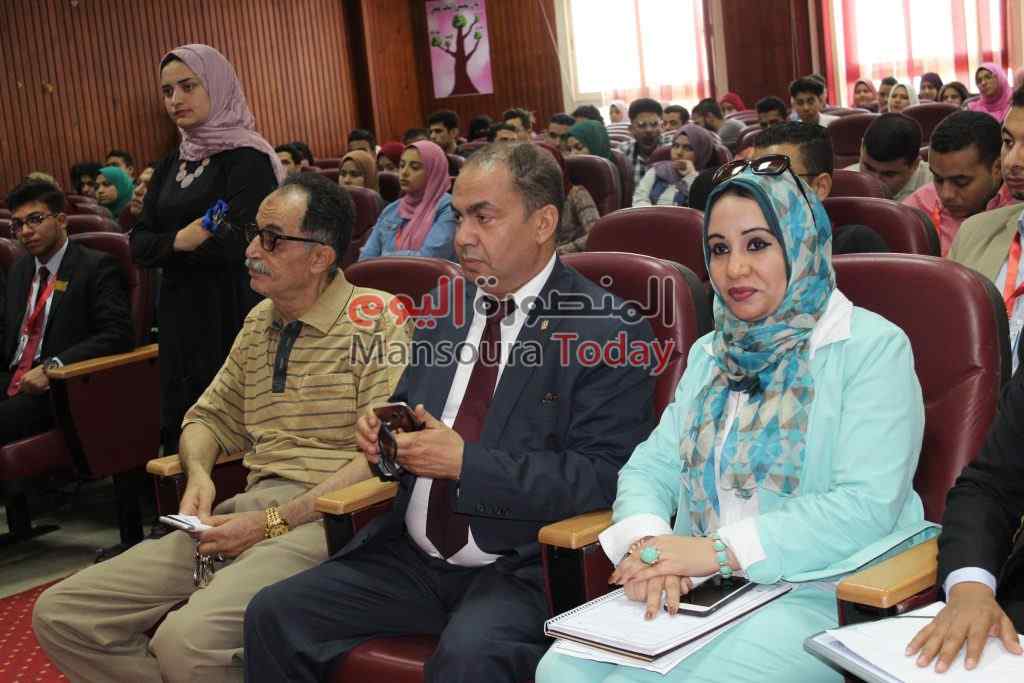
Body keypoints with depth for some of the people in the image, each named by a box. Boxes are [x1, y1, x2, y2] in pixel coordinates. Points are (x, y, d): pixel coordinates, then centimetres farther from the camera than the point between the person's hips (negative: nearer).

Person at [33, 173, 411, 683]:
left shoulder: (377, 320, -5)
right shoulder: (260, 321, 17)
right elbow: (210, 416, 27)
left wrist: (275, 521, -15)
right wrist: (198, 475, 3)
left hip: (327, 517, -7)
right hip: (250, 508, 7)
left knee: (188, 639, -33)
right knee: (60, 616, -6)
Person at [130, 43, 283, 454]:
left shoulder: (246, 157, -9)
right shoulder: (171, 165, 13)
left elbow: (241, 243, -19)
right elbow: (139, 245, 7)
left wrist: (175, 243, -6)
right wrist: (177, 241, -14)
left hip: (234, 315, -7)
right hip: (180, 315, 7)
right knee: (182, 427, 12)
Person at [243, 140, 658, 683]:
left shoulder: (611, 334, -9)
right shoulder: (444, 308, 11)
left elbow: (601, 478, -16)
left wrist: (465, 462, -20)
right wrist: (382, 430, -2)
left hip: (520, 566, -6)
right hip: (412, 554, 6)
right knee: (272, 616, -8)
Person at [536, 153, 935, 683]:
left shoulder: (874, 348, -4)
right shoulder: (711, 353, 18)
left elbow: (868, 504, -15)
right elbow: (651, 466, 11)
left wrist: (720, 549, -21)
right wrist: (648, 540, -13)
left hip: (816, 594, -5)